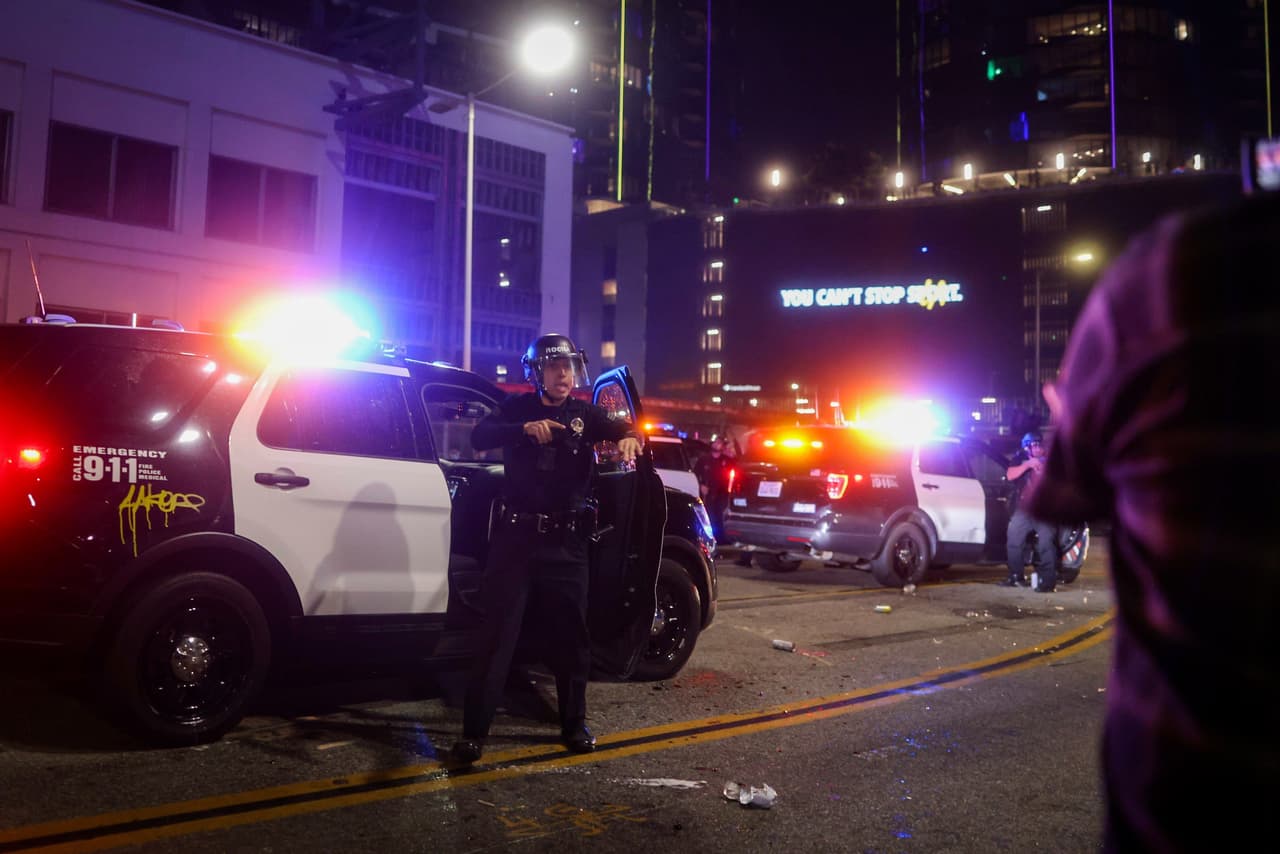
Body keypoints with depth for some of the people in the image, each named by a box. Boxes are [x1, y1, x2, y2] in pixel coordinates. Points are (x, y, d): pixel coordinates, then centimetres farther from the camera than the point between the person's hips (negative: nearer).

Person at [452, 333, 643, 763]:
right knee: (497, 635, -3)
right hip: (515, 536, -2)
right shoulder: (518, 408, 5)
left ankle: (574, 725, 25)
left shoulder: (584, 414, 9)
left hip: (566, 543, 2)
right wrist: (525, 429, -30)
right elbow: (479, 435, -11)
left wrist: (630, 438, -31)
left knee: (570, 637, 10)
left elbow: (622, 430, -6)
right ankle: (473, 731, 3)